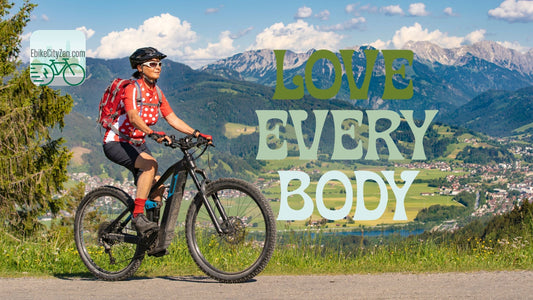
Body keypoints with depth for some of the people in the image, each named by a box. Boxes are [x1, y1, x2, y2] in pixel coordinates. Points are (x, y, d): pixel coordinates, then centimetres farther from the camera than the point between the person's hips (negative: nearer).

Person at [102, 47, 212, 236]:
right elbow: (133, 117, -36)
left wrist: (196, 134, -9)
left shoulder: (157, 93, 6)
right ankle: (138, 216, -33)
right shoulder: (132, 89, -19)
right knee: (150, 164, -32)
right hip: (116, 143, -8)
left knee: (157, 186, -1)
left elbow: (172, 119, 3)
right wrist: (153, 133, -52)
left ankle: (152, 235, 11)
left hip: (137, 144, 8)